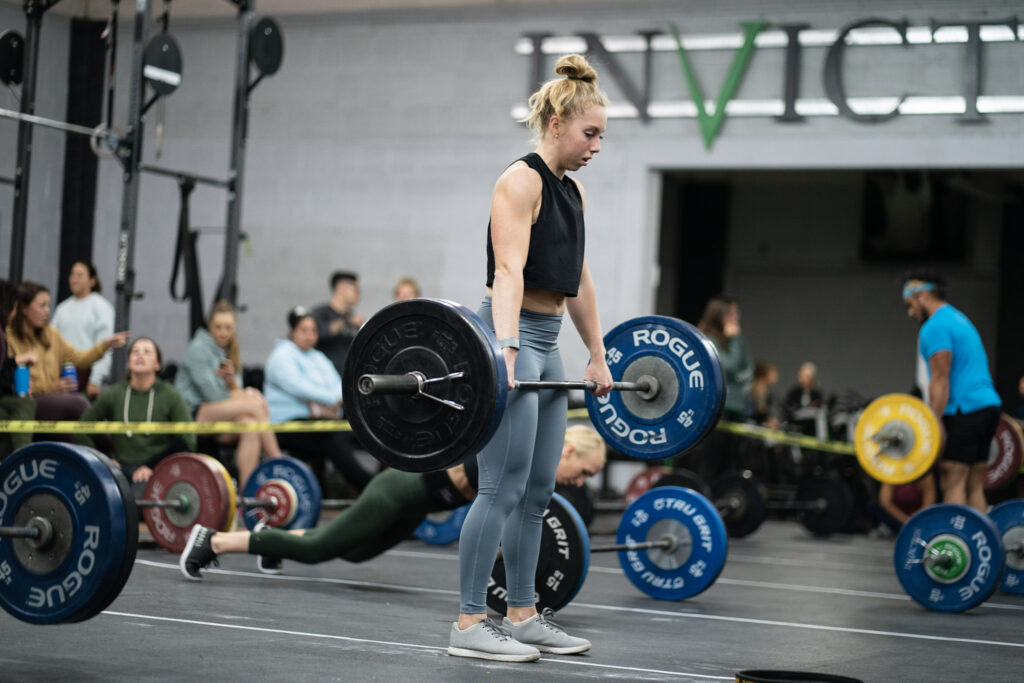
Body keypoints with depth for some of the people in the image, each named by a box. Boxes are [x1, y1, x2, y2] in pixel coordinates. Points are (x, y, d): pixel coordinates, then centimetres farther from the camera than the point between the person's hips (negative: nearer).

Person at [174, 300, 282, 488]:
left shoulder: (228, 351, 18)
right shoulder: (198, 348, -7)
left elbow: (235, 392, 13)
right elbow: (211, 393, -14)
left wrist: (233, 384, -11)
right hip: (193, 414, -8)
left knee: (250, 425, -25)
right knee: (255, 405, -25)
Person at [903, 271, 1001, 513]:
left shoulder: (935, 327, -8)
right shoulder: (960, 320, 23)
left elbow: (940, 380, -16)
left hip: (964, 410, -10)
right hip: (988, 405, 10)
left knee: (952, 483, -11)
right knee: (974, 485, 9)